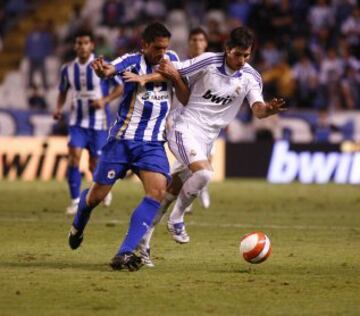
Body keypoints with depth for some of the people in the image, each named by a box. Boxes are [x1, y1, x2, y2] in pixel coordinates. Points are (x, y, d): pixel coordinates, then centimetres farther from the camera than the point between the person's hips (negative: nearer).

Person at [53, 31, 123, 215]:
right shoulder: (68, 69, 1)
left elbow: (121, 86, -4)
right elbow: (63, 92, 16)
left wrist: (105, 100, -19)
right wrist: (59, 108, -3)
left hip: (99, 123, -2)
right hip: (77, 122, 2)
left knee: (95, 165, 3)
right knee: (74, 156, -17)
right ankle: (75, 201, -9)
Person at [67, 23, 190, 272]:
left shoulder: (171, 59, 5)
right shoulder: (132, 61, -9)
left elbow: (186, 100, 6)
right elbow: (111, 69, -32)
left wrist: (174, 76, -13)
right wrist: (102, 69, -56)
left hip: (153, 143, 3)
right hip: (123, 139, -3)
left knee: (158, 191, -21)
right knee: (98, 194, 4)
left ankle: (124, 254, -24)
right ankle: (78, 226, 41)